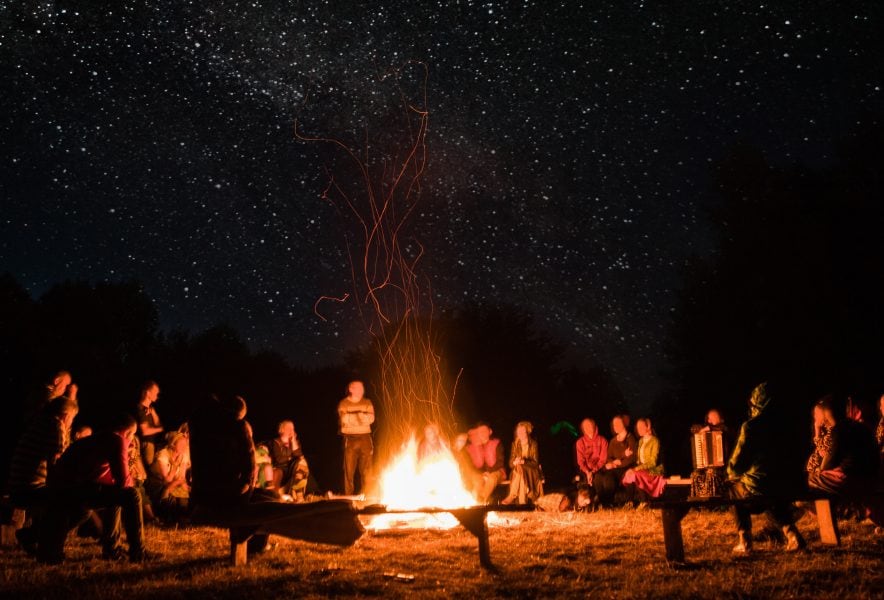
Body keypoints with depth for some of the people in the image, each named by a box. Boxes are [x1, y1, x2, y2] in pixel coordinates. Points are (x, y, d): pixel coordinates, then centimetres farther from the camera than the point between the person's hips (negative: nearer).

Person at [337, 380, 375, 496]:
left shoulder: (367, 403, 12)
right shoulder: (343, 403, 5)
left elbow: (371, 419, -3)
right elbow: (344, 419, -12)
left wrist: (351, 416, -16)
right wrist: (361, 415, -12)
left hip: (365, 438, 2)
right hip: (350, 439, -2)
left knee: (366, 469, -1)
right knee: (349, 469, -2)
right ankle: (348, 496, 4)